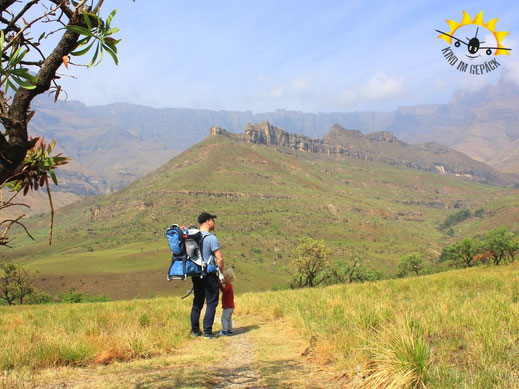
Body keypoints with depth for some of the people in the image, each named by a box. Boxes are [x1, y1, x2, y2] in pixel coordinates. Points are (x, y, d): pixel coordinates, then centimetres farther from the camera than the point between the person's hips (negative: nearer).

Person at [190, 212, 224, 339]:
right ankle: (207, 332, 0)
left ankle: (195, 330, 19)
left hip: (196, 274, 7)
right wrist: (221, 273, -3)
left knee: (197, 302, 15)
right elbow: (219, 259, -16)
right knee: (211, 303, 1)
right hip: (209, 274, -7)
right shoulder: (211, 238, -14)